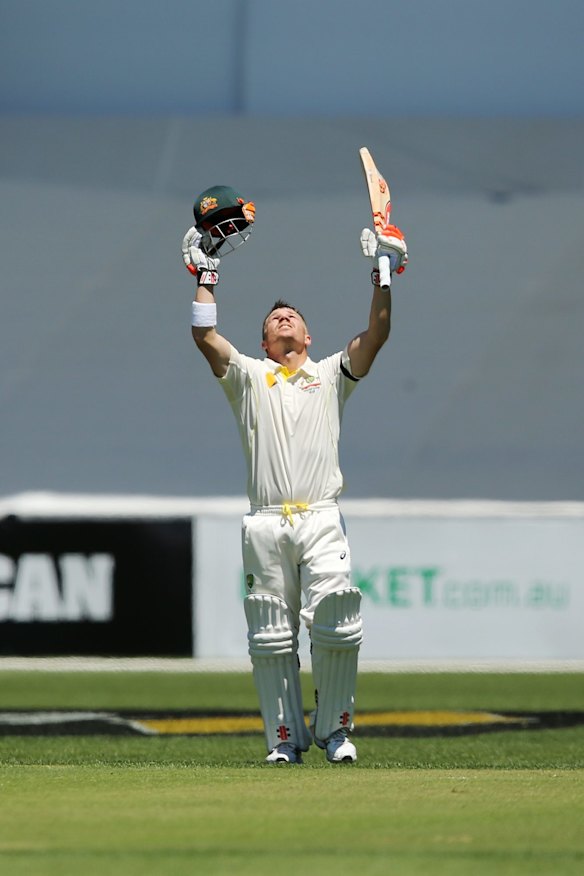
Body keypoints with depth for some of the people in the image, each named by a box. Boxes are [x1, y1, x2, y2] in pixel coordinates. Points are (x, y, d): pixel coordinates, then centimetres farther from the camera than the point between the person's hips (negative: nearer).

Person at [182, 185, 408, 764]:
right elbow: (205, 336, 8)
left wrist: (384, 275, 3)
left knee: (335, 626, -14)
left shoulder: (332, 374, 21)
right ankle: (285, 736, 5)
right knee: (271, 637, -2)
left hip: (321, 518, -1)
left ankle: (335, 729, -2)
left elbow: (376, 335, 9)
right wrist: (205, 275, 11)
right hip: (265, 522, 1)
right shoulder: (248, 376, 20)